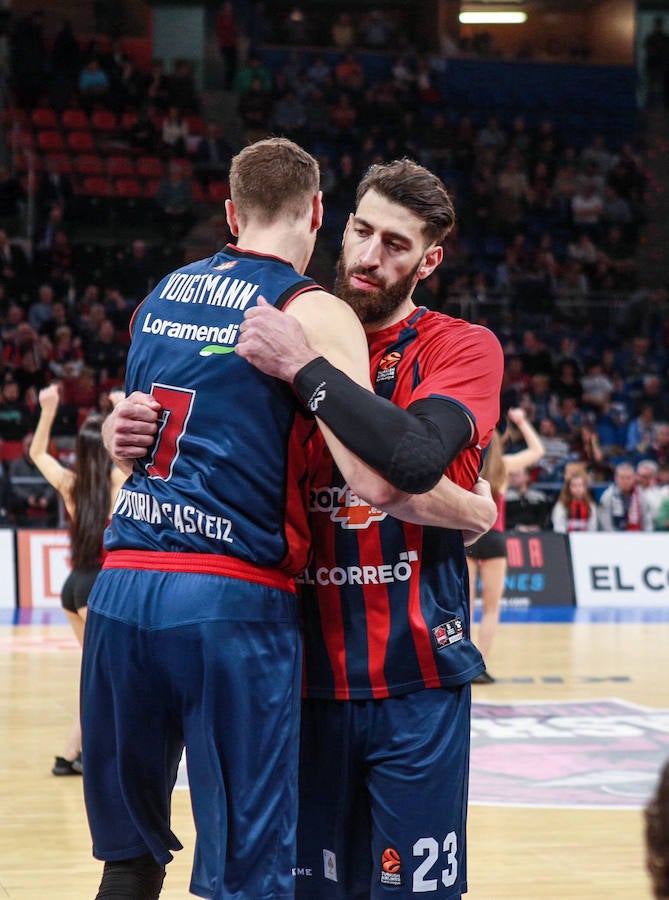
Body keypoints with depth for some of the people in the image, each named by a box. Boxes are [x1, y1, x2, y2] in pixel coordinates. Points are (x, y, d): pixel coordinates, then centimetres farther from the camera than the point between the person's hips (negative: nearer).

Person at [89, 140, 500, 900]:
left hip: (120, 587, 6)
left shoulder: (162, 295, 17)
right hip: (230, 606, -6)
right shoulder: (316, 314, -3)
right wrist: (477, 510, 5)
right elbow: (376, 478, -13)